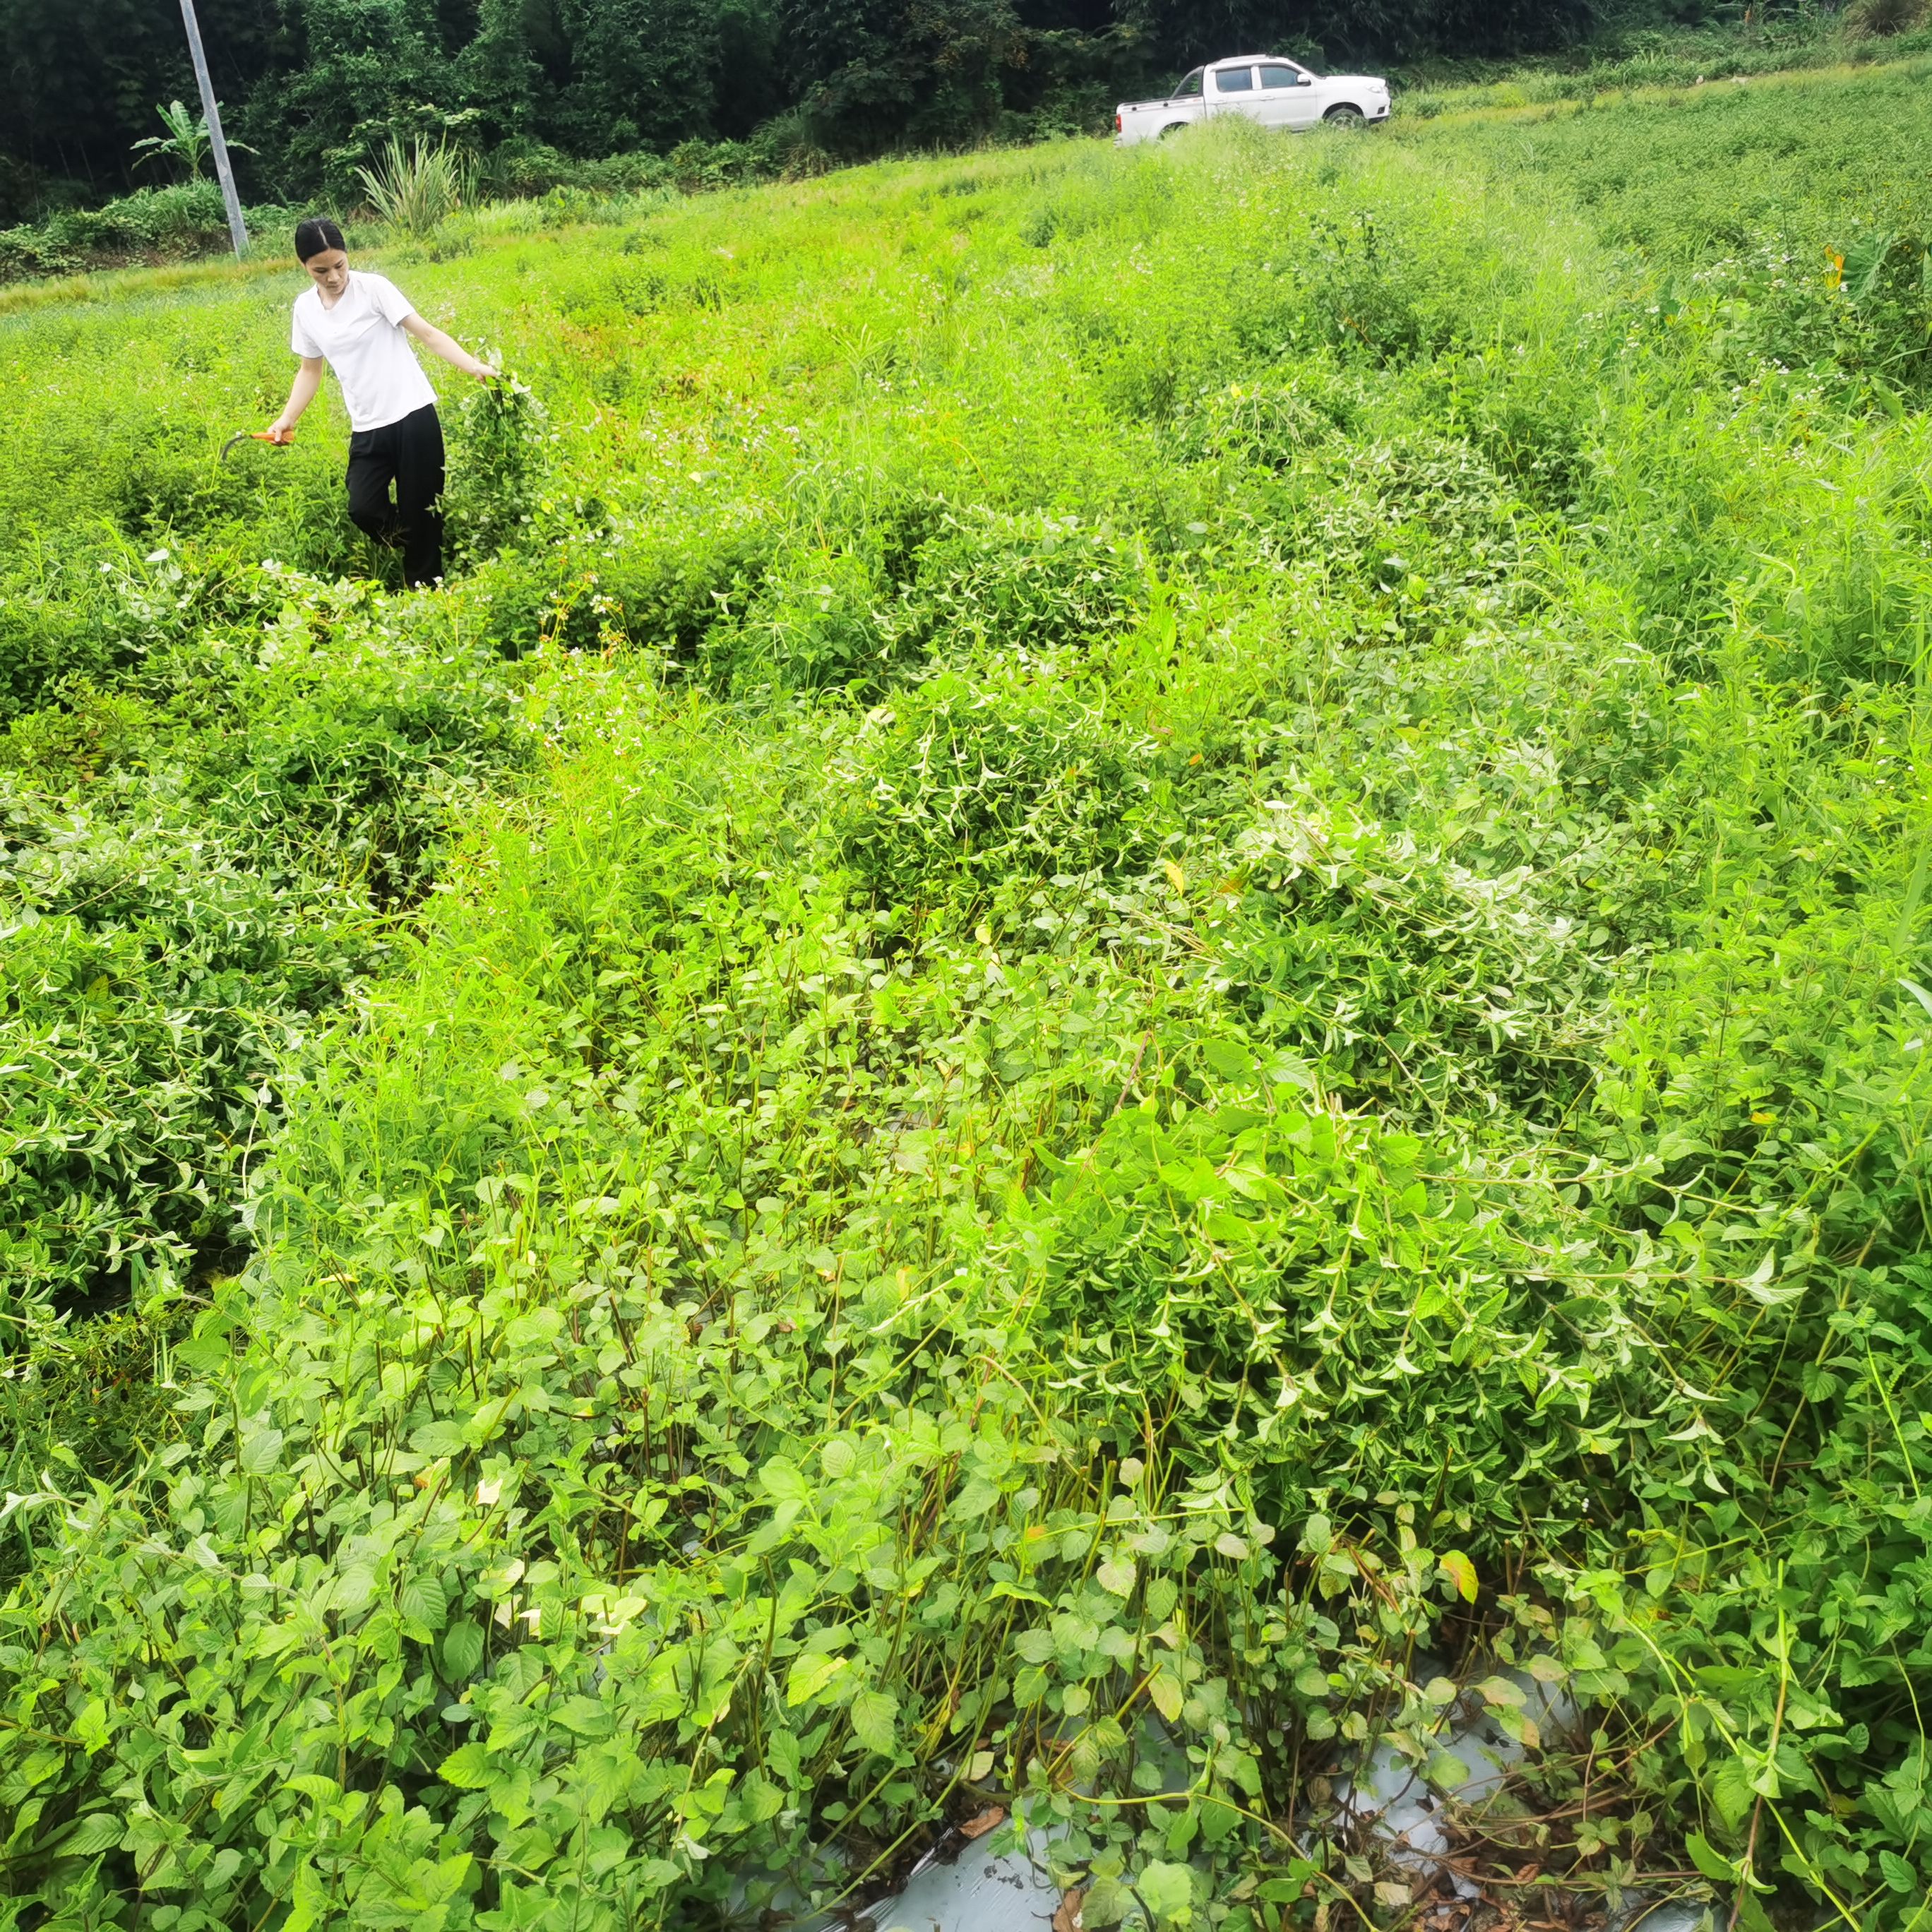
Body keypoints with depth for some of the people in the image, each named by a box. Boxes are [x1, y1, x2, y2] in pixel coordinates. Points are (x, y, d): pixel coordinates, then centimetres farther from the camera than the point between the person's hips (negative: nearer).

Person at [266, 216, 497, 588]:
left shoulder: (373, 288, -7)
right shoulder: (306, 308, 7)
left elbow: (428, 334, -10)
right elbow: (310, 369, 19)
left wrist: (474, 366, -23)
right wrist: (287, 419, 9)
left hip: (413, 416, -4)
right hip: (366, 429, 4)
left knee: (420, 512, -3)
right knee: (363, 509, -12)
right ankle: (414, 545, 18)